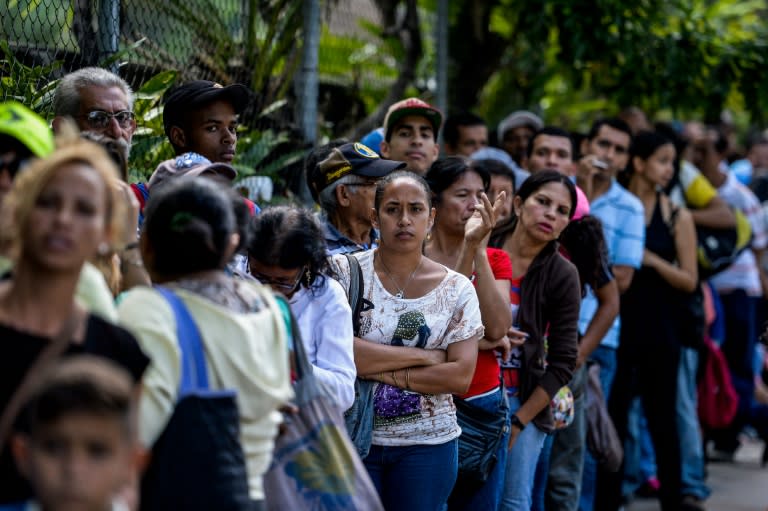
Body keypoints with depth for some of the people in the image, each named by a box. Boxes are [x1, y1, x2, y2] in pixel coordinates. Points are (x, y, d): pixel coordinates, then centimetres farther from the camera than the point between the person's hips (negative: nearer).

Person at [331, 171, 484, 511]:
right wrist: (423, 356, -13)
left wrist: (379, 370, -12)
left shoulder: (457, 289, 3)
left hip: (427, 444, 2)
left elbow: (460, 377, -6)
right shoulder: (344, 272, -2)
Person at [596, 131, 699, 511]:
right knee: (612, 416, 1)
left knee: (661, 418, 9)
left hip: (660, 329, 1)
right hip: (617, 325, -1)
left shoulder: (677, 218, 3)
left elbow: (689, 281, 0)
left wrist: (652, 260, -14)